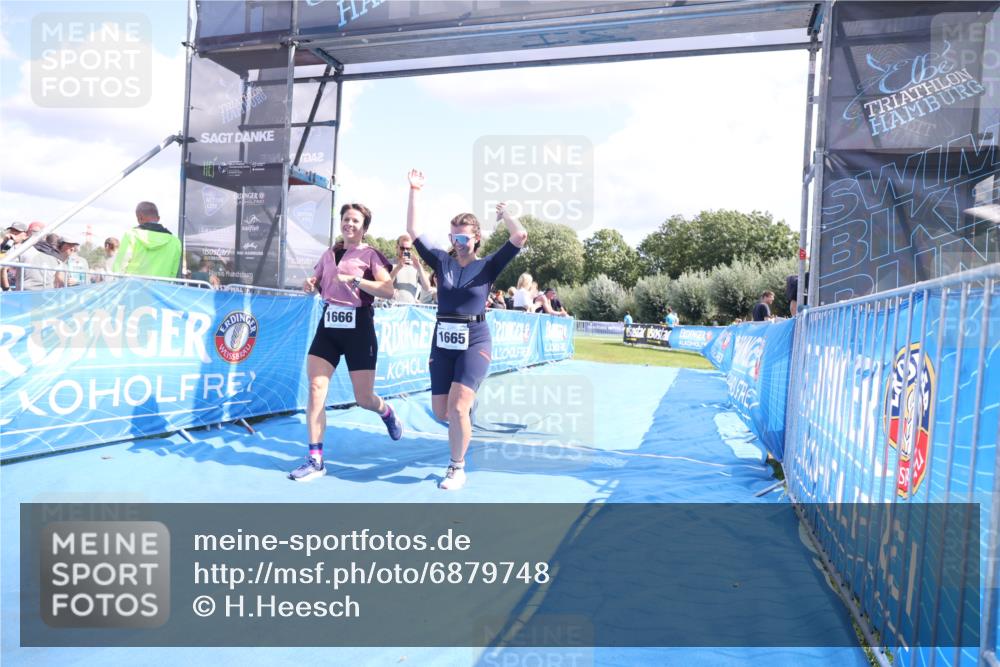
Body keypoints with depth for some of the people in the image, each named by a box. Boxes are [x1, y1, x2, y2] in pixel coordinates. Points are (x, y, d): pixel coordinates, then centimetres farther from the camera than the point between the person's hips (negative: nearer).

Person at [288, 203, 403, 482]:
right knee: (315, 389, -7)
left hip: (358, 328, -4)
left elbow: (388, 290, -17)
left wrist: (355, 280, -27)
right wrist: (309, 284, 1)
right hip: (328, 326, 5)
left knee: (364, 399, 1)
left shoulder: (371, 255, -3)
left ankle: (387, 413, 39)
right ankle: (315, 460, -1)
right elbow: (316, 284, 24)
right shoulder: (329, 253, 13)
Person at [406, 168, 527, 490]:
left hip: (475, 341, -4)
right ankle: (466, 413, 43)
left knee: (457, 408, -17)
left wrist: (504, 212, 1)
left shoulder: (487, 266, -2)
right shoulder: (442, 261, 5)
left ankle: (458, 469, 4)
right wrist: (414, 192, -1)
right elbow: (412, 230, 3)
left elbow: (520, 237, -13)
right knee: (440, 412, 5)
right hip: (442, 342, 4)